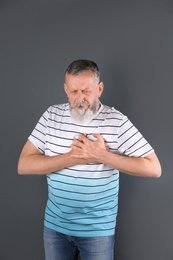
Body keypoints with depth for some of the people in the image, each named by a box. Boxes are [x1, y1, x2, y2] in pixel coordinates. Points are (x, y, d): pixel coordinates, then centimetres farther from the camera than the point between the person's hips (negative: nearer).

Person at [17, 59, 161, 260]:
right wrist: (73, 157, -21)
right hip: (54, 224, 3)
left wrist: (101, 155, -22)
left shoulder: (116, 121, -13)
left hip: (98, 228, -2)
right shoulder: (52, 115, -5)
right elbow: (24, 165, -10)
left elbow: (154, 168, -14)